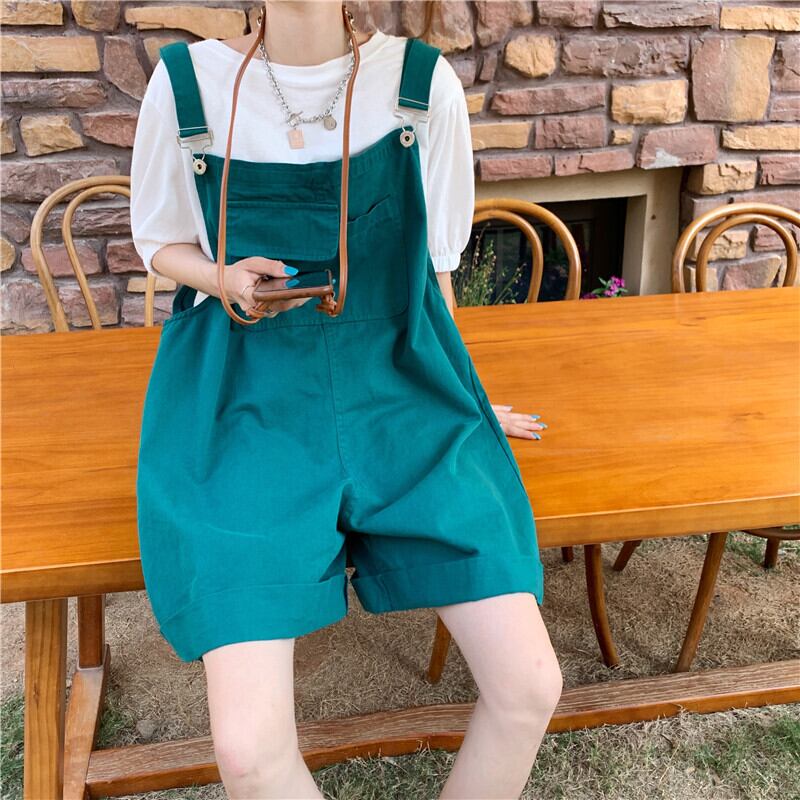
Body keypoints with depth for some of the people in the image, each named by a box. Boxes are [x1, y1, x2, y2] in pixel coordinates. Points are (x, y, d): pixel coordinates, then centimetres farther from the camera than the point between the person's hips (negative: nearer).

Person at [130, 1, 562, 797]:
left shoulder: (424, 82, 1)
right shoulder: (186, 82, 0)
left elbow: (434, 262, 11)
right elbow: (160, 243, 13)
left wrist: (452, 398, 17)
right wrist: (225, 279, -9)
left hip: (400, 395, 2)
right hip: (250, 406, -1)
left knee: (531, 687, -12)